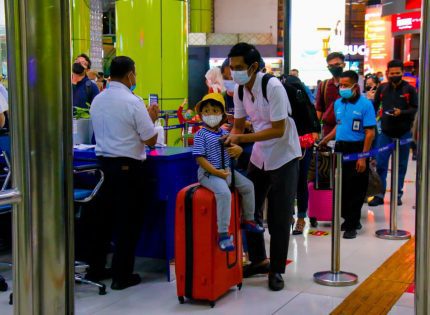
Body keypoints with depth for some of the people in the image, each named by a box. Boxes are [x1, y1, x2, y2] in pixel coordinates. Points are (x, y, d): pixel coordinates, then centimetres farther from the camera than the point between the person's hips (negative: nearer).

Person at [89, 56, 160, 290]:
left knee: (104, 217, 17)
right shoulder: (132, 102, -14)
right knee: (127, 222, 4)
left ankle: (95, 269, 27)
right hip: (128, 166, -6)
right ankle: (121, 276, 10)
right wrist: (151, 118, 5)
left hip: (103, 163, 6)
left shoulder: (97, 100, 6)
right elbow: (151, 140, -13)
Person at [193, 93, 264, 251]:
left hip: (226, 171, 8)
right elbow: (200, 158, -16)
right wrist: (216, 172, -22)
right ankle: (223, 234, -27)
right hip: (208, 173, -8)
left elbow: (236, 151, 16)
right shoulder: (201, 135, -10)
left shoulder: (224, 133, 9)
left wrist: (237, 150, -10)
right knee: (224, 193, -30)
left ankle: (248, 220, 27)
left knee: (248, 185, 8)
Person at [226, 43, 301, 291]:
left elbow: (278, 130, -27)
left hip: (284, 156, -6)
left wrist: (242, 138, -31)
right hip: (259, 156, 6)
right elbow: (239, 125, 4)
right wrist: (231, 142, -15)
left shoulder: (273, 87, -25)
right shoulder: (240, 90, -5)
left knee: (279, 216, -1)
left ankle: (276, 270, 12)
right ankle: (259, 260, 27)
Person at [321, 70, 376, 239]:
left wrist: (363, 157, -18)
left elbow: (370, 133, -13)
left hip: (357, 149, -6)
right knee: (341, 187, 11)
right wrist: (326, 139, 15)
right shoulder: (338, 103, 8)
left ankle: (352, 225, 9)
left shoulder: (365, 104, -11)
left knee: (355, 190, 0)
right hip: (340, 149, 6)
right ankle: (349, 219, 27)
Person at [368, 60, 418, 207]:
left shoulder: (409, 89, -3)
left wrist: (401, 112, -21)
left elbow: (415, 109, -5)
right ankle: (379, 194, 6)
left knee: (401, 165, 8)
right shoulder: (382, 88, 3)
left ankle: (398, 194, 18)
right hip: (385, 132, 1)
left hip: (404, 133, -1)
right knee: (381, 164, -1)